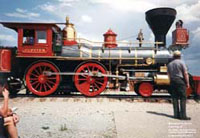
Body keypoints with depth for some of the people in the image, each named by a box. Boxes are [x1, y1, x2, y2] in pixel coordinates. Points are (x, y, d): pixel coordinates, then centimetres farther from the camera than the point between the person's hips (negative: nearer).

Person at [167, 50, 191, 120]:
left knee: (175, 98, 8)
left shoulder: (169, 64, 12)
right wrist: (187, 83, -3)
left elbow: (169, 75, 12)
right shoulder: (181, 62, -4)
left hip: (172, 81, 5)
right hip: (181, 81, -5)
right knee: (183, 98, -2)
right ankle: (183, 115, -5)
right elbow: (185, 74, -8)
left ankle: (176, 114, 10)